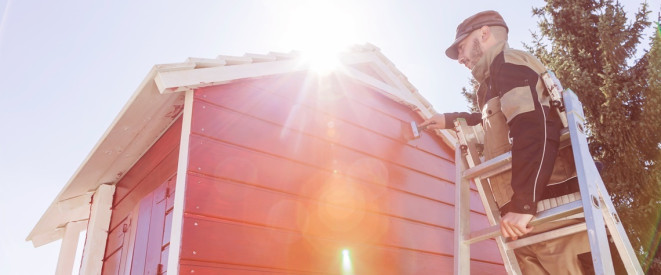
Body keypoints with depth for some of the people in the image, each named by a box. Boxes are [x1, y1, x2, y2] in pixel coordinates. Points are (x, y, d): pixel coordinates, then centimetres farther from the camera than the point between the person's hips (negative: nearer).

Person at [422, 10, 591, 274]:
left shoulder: (508, 62, -3)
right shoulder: (500, 77, 27)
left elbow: (535, 130, -20)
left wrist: (522, 204, -24)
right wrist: (450, 119, 48)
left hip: (549, 209, -10)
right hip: (534, 215, 10)